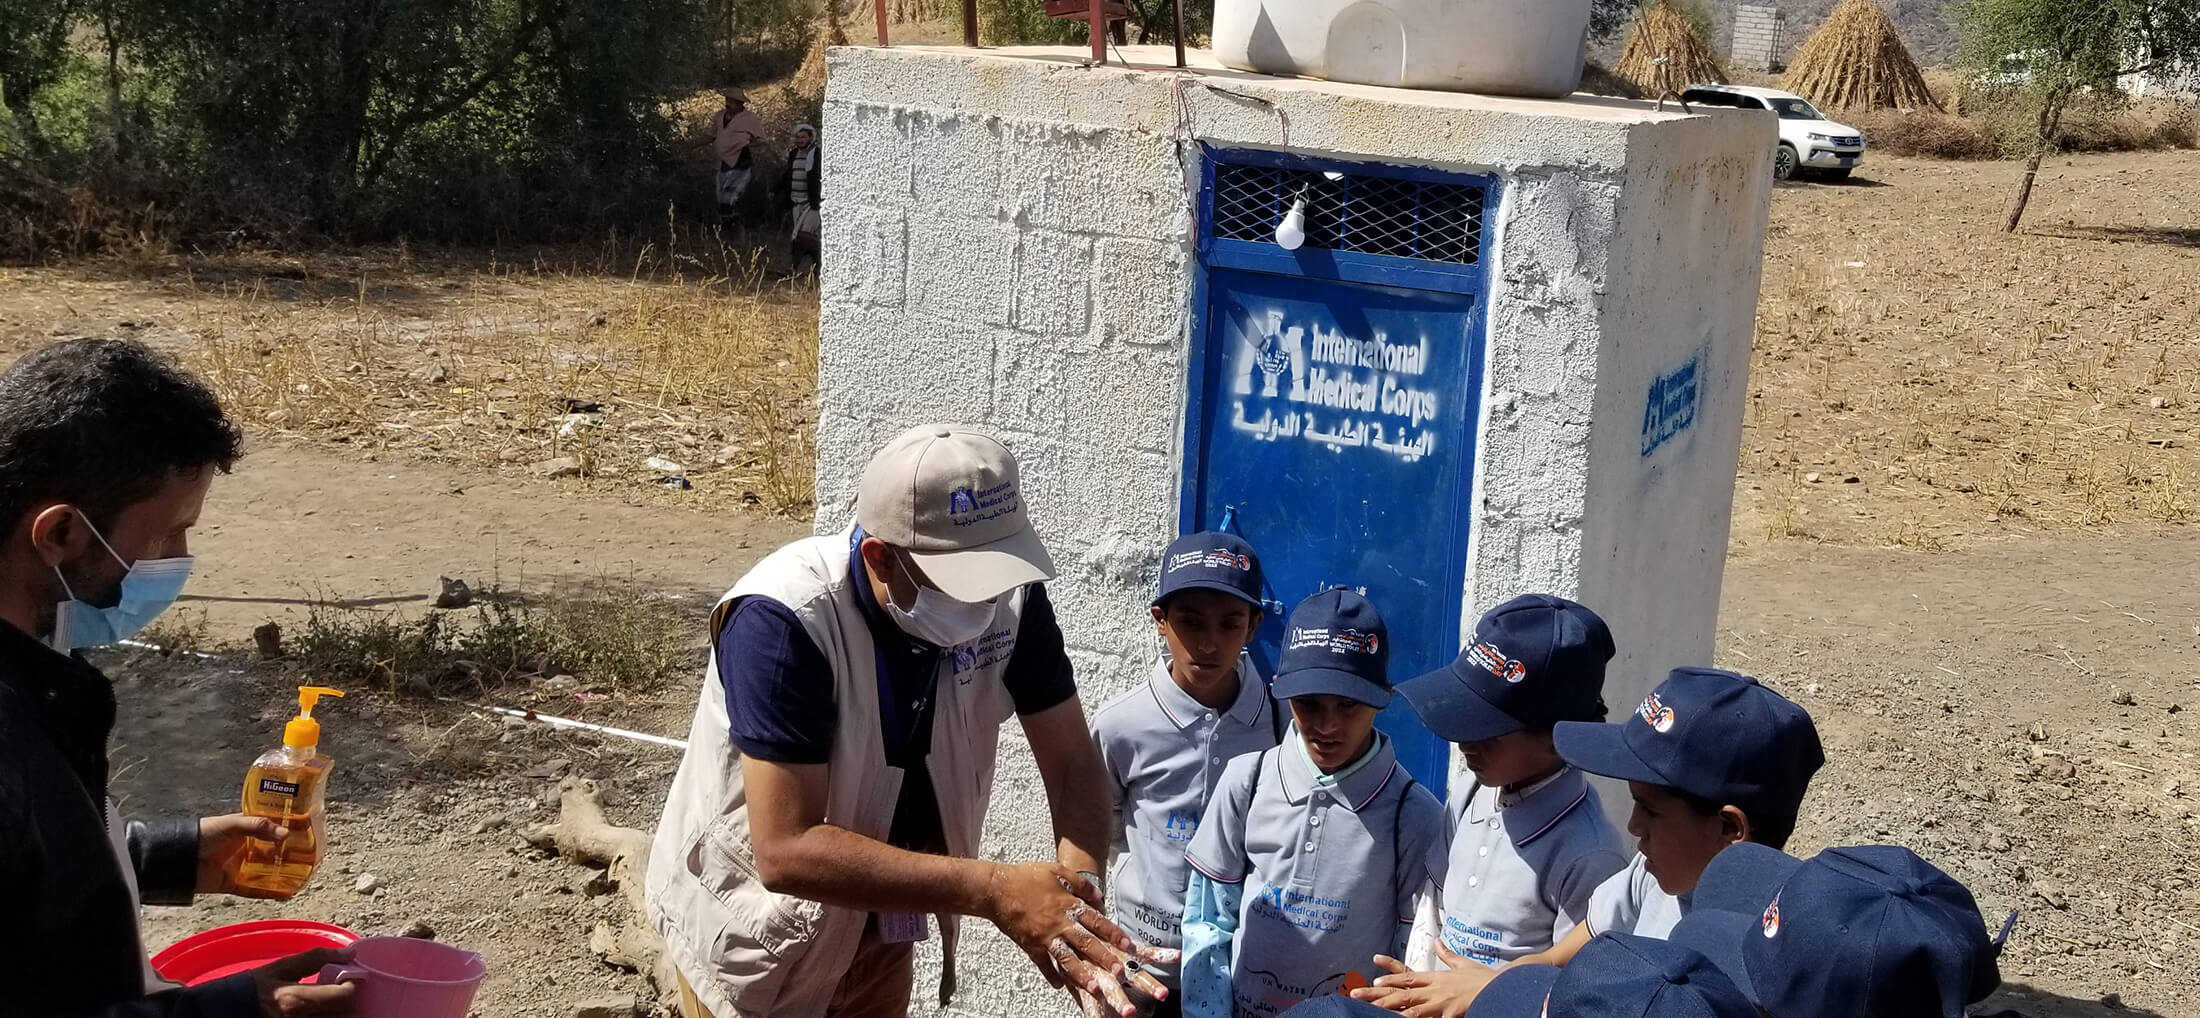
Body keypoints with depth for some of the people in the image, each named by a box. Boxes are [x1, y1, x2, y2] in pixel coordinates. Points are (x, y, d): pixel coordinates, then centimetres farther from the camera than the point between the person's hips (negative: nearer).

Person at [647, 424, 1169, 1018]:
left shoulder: (1010, 596, -17)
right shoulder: (783, 621, -33)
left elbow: (1073, 766, -12)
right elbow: (786, 850, -36)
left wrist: (1078, 892, -32)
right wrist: (992, 892, -39)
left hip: (878, 921, 5)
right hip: (755, 937, -4)